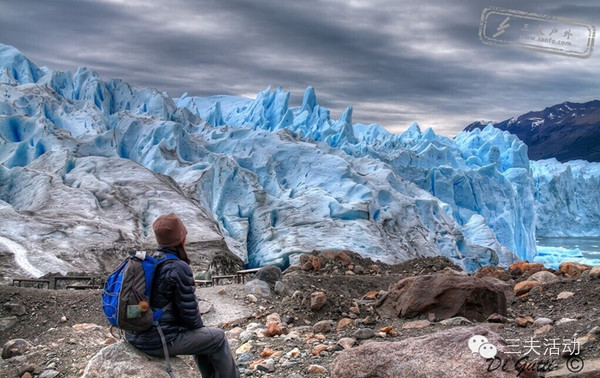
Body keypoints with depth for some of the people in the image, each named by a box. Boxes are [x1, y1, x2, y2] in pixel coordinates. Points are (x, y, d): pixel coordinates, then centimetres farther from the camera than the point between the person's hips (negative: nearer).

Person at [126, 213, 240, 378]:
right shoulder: (179, 269, -19)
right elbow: (189, 312, -14)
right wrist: (199, 326, 8)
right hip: (161, 340, -9)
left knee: (202, 335, 28)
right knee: (217, 337, 11)